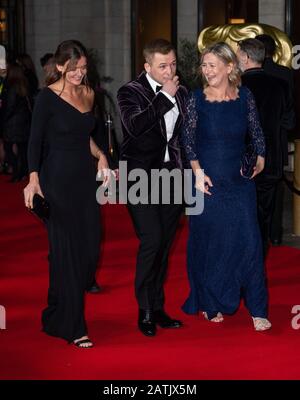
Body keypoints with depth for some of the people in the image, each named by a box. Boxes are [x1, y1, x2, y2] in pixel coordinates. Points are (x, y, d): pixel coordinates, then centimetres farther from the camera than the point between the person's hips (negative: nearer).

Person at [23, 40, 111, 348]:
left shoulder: (88, 94, 10)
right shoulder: (48, 97, -8)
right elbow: (35, 141, -10)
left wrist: (100, 155, 7)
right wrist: (33, 180, -21)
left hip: (86, 177, 6)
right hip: (58, 179, -6)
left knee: (89, 247, 7)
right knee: (66, 251, -3)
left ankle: (59, 315, 26)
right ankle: (71, 326, 6)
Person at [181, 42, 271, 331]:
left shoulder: (244, 96, 0)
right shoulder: (197, 99, -4)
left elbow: (256, 131, 11)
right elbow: (188, 138, -1)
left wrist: (260, 157, 3)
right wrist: (197, 171, -8)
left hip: (240, 182, 1)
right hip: (208, 182, -1)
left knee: (247, 241, -2)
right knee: (208, 242, 7)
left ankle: (257, 310, 8)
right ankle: (211, 304, 24)